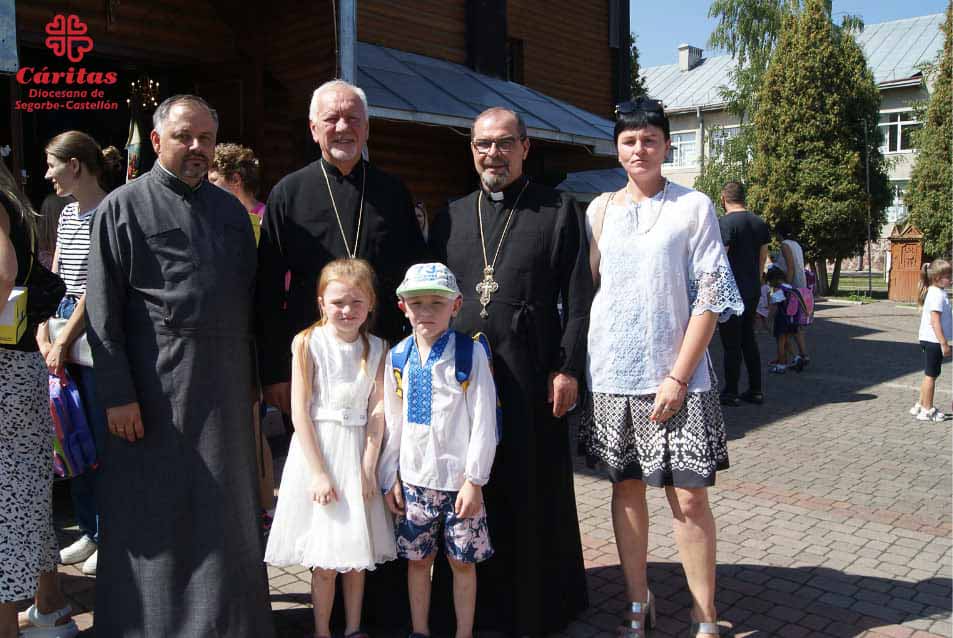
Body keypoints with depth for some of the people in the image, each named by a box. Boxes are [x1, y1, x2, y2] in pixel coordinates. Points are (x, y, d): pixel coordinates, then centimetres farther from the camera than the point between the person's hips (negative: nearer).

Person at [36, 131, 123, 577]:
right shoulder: (67, 214, 14)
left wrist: (64, 342, -15)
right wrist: (43, 335, 4)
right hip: (63, 334, 8)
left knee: (103, 440, 0)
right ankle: (89, 531, 28)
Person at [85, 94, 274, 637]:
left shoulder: (231, 209, 11)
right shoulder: (122, 207, -3)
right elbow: (103, 310, -7)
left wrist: (252, 377, 11)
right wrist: (117, 393, -13)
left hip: (225, 382, 5)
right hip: (154, 386, -4)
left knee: (224, 508, 13)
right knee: (153, 508, 6)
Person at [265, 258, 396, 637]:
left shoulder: (377, 349, 2)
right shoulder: (307, 343, -7)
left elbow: (377, 410, -3)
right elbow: (299, 411, -10)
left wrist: (368, 468, -10)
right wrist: (318, 471, -13)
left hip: (358, 453, 3)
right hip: (317, 450, -3)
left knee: (357, 554, 12)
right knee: (324, 560, 3)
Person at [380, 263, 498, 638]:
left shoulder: (470, 353, -9)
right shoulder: (397, 358, 3)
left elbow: (483, 421, -10)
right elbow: (392, 421, 8)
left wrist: (474, 479, -12)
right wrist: (389, 478, 7)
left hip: (459, 478, -3)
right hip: (413, 479, 4)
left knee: (463, 561, 8)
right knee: (417, 559, 14)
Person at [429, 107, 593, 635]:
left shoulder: (558, 211, 1)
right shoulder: (450, 217, 12)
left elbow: (578, 299, -2)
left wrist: (568, 368, -9)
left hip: (530, 378, -3)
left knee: (533, 492, 6)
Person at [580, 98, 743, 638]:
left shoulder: (694, 207, -1)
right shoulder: (600, 209, 9)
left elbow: (711, 296, -5)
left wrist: (679, 376, -11)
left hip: (676, 376, -3)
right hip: (613, 375, 3)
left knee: (689, 497, -2)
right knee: (627, 487, 11)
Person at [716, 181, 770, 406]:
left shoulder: (724, 223, -13)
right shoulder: (760, 223, 10)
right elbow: (763, 258, 15)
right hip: (753, 291, 7)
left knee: (731, 344, 0)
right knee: (749, 340, 15)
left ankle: (731, 393, 7)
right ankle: (755, 390, 20)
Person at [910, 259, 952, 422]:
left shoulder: (935, 292, 12)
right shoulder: (937, 295, -18)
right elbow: (935, 321, -23)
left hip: (930, 341, 10)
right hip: (934, 340, -10)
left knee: (930, 375, 17)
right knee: (931, 375, -1)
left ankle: (920, 405, 25)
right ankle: (927, 410, 7)